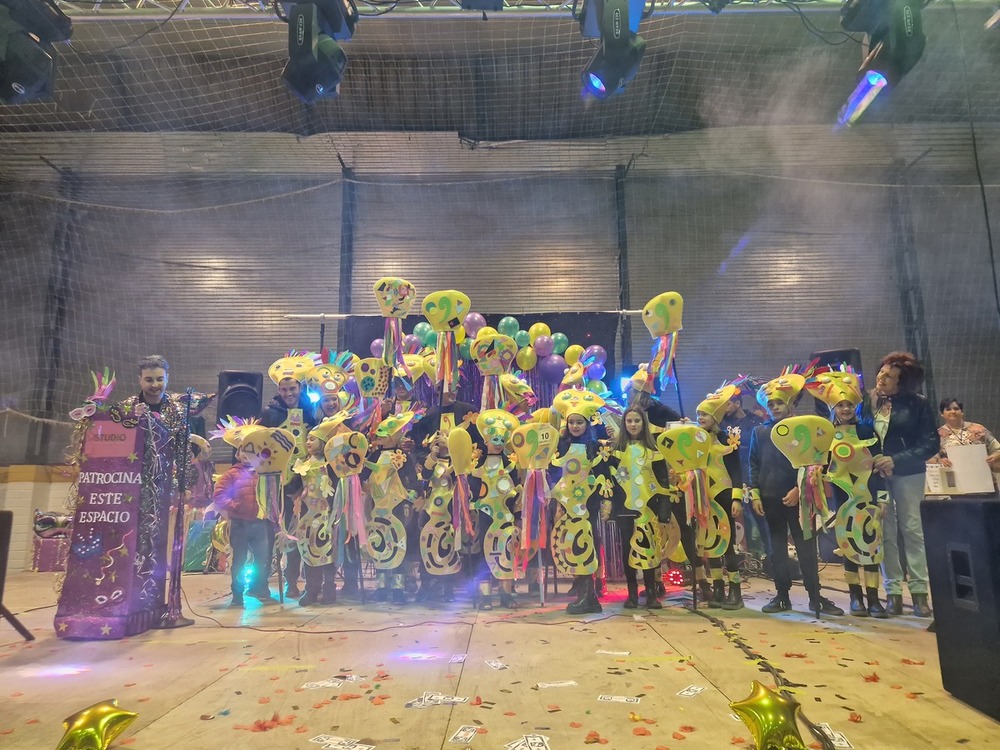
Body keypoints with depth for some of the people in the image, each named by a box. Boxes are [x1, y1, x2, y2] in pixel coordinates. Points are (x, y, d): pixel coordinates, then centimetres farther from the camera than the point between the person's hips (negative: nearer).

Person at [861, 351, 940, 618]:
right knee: (886, 532, 5)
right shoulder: (868, 400, -3)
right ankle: (893, 592, 13)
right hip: (875, 473, 1)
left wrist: (896, 460, -16)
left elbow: (931, 443, -8)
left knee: (912, 529, 3)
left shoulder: (917, 404, -7)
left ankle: (919, 592, 13)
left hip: (907, 472, -1)